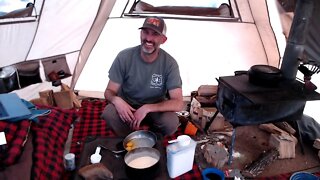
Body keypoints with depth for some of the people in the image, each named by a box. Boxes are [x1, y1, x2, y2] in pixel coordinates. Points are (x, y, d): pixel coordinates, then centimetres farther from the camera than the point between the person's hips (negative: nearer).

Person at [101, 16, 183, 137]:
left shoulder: (170, 63, -19)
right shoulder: (124, 57, -17)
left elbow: (178, 103, -22)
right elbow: (109, 91, -11)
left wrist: (147, 108, -33)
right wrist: (116, 100, -35)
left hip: (155, 109, 0)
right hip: (127, 106, 0)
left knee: (171, 122, -30)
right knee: (108, 114, -31)